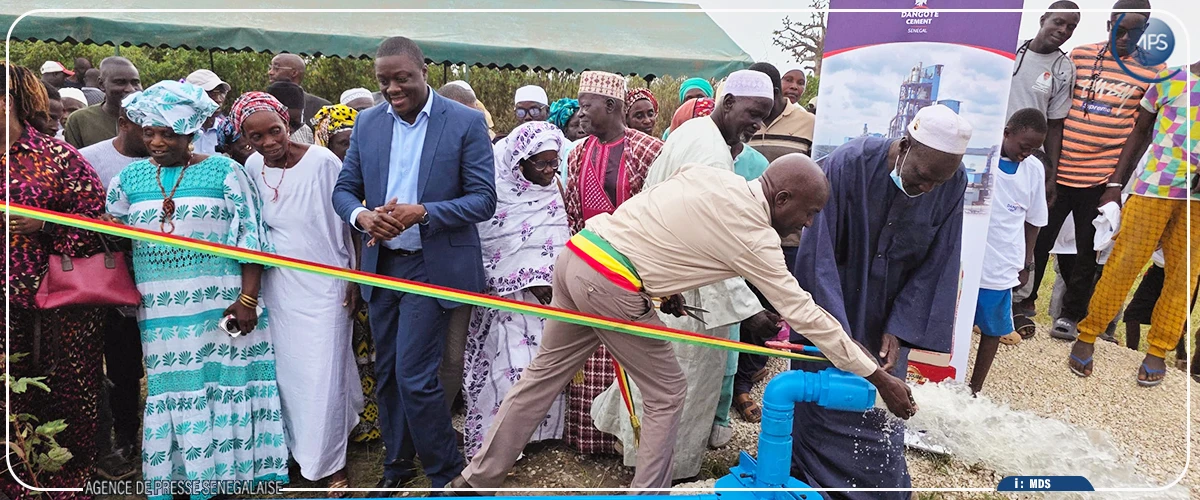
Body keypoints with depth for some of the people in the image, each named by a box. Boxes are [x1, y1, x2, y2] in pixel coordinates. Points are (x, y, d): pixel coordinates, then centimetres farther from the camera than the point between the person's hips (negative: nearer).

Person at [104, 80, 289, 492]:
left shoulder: (223, 171, -3)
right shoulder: (131, 177, 10)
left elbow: (251, 237, -5)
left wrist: (248, 298, -10)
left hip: (221, 306, -3)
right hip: (160, 312, 3)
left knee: (222, 387, 3)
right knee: (172, 390, 9)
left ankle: (225, 470, 18)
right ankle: (170, 476, 22)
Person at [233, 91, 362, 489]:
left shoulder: (322, 161, -15)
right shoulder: (252, 168, 0)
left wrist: (355, 278, -8)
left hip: (324, 285, -5)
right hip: (278, 286, 5)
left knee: (324, 374, 2)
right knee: (286, 371, 14)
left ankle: (332, 460, 20)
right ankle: (299, 446, 34)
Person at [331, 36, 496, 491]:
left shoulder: (466, 122, -8)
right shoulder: (367, 123, 6)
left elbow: (484, 200, -12)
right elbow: (344, 189, 9)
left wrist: (421, 213, -24)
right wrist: (361, 215, -14)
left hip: (432, 266, -5)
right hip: (381, 264, 6)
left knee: (414, 376, -6)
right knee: (386, 372, 15)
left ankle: (446, 473, 16)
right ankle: (397, 463, 36)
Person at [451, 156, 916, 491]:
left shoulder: (706, 172, 9)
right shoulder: (756, 238, -8)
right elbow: (804, 313, -4)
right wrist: (879, 377, 4)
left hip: (576, 254, 8)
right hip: (614, 286, -8)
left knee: (543, 374, 18)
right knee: (667, 393, 10)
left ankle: (477, 477, 31)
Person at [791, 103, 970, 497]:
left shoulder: (954, 184, -13)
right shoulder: (847, 164, -24)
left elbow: (936, 264, -5)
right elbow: (817, 254, -24)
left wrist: (899, 329, -11)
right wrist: (838, 333, -25)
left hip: (888, 317, 3)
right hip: (830, 307, -2)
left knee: (881, 411, 6)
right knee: (821, 402, 7)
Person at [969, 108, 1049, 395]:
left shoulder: (1034, 170, 3)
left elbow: (1032, 221, 12)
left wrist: (1026, 265, 14)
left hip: (1002, 268, 4)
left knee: (993, 330, 11)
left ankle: (975, 389, 27)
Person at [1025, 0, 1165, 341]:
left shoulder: (1153, 69, 0)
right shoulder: (1079, 56, 3)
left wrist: (1118, 182, -5)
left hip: (1101, 179, -1)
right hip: (1057, 171, 1)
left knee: (1088, 250, 9)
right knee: (1038, 240, 9)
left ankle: (1071, 314, 22)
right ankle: (1024, 302, 23)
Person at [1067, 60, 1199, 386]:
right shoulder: (1171, 78, 5)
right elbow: (1140, 131, 9)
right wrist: (1116, 184, 3)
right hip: (1152, 188, -2)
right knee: (1123, 263, -3)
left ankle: (1158, 351, 15)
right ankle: (1087, 337, 9)